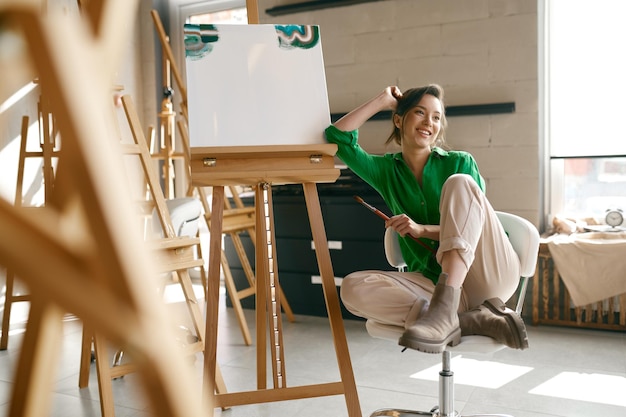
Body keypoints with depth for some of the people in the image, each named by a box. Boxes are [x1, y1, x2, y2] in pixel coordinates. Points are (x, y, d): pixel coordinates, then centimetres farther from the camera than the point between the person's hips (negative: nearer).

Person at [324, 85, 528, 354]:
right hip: (432, 280, 2)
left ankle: (444, 311, -41)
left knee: (459, 182, -25)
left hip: (492, 274, -1)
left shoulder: (459, 163, 5)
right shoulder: (385, 170, 12)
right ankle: (473, 319, -29)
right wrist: (382, 101, 9)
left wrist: (423, 230, -18)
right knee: (353, 287, -25)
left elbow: (475, 228, -2)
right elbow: (337, 137, 3)